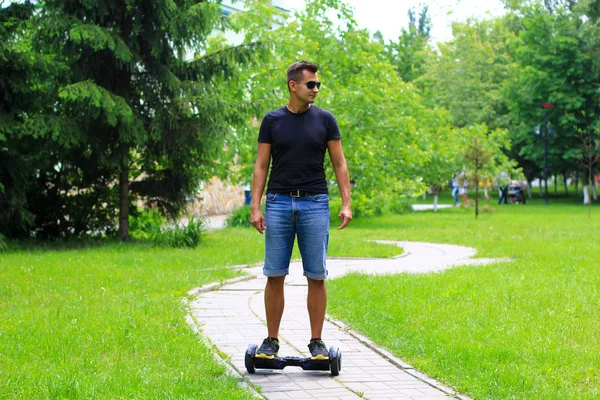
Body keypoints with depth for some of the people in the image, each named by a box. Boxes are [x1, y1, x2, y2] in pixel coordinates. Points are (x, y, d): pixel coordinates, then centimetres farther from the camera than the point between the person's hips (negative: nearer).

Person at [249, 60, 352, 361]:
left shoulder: (325, 120, 5)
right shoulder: (273, 120, 5)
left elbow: (339, 163, 5)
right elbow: (261, 165, 5)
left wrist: (346, 203, -5)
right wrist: (255, 206, -4)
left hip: (315, 203, 0)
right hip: (279, 203, 0)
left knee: (316, 277, 1)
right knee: (275, 276, 1)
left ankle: (316, 342, 9)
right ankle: (271, 341, 10)